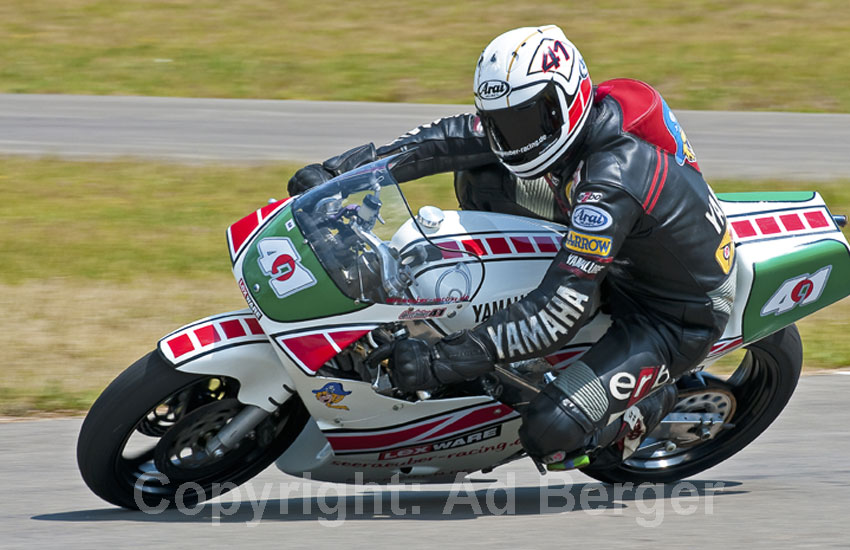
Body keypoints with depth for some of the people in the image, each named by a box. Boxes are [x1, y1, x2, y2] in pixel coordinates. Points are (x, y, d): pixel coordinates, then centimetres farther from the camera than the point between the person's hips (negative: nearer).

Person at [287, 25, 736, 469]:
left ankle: (648, 406, 5)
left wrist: (445, 361, -41)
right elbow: (446, 140, -4)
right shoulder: (540, 113, -12)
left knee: (548, 435, -25)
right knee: (479, 175, 0)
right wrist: (337, 170, -12)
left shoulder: (611, 182, -38)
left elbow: (561, 315, -39)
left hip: (678, 316, -8)